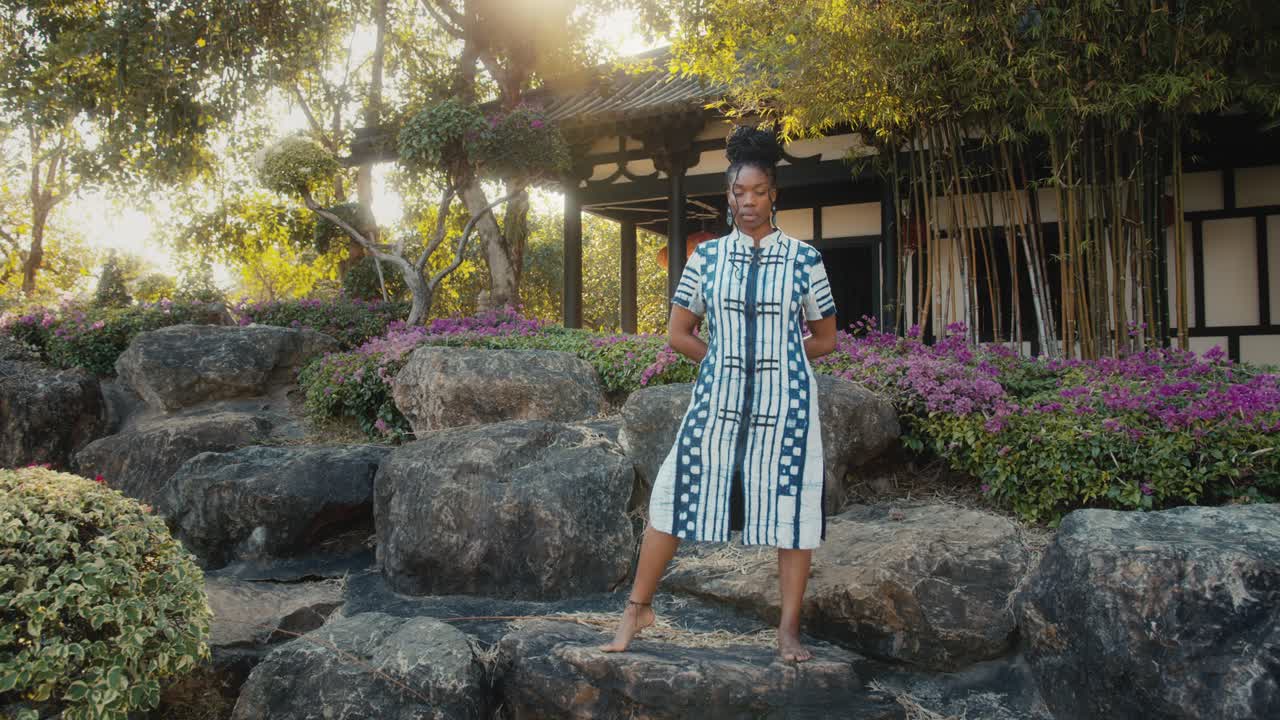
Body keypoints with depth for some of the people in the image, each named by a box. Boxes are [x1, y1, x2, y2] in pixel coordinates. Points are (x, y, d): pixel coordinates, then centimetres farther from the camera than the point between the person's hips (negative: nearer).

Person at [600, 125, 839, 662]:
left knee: (790, 507, 2)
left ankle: (789, 631, 15)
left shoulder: (803, 259, 2)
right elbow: (678, 335, 8)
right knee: (675, 495, 0)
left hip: (785, 402, -1)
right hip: (717, 400, 1)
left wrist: (774, 357, 5)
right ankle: (638, 609, 16)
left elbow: (826, 340, 9)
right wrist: (728, 360, 4)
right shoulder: (707, 256, 5)